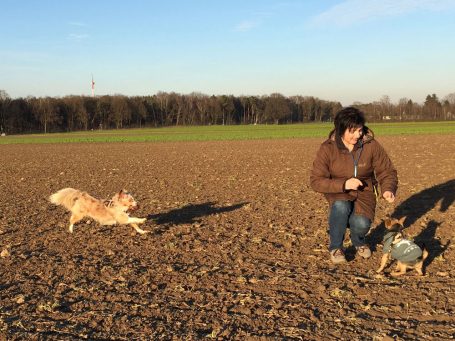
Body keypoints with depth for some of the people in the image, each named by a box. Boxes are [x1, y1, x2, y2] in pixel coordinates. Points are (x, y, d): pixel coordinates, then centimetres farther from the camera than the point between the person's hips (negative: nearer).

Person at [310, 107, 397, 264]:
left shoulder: (371, 145, -13)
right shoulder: (327, 149, -16)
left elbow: (387, 171, -4)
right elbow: (316, 181, -17)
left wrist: (388, 189, -25)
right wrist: (344, 184, -30)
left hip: (364, 193, 1)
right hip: (339, 193, -1)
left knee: (361, 224, -29)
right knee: (341, 206, -37)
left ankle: (359, 242, 12)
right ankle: (335, 247, -9)